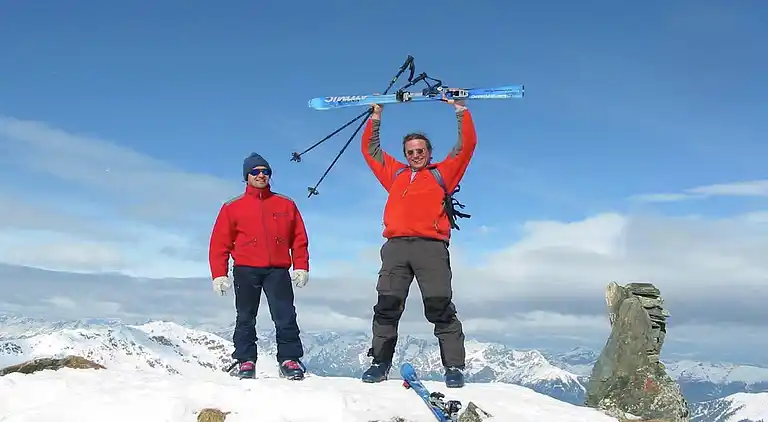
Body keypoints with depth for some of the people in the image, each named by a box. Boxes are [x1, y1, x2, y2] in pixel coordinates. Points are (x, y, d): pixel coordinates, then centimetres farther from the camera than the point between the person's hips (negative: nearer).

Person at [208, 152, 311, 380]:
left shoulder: (286, 205, 12)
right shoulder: (232, 207, 8)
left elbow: (299, 238, 9)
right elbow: (220, 243, 4)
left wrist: (301, 267, 0)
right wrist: (219, 275, -4)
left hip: (278, 270, 0)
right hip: (246, 271, 0)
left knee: (285, 316, -6)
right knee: (246, 318, 5)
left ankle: (290, 359, -1)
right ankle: (245, 361, 12)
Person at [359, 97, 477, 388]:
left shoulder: (442, 174, 20)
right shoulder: (395, 174, 28)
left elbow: (466, 145, 16)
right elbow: (370, 149, 35)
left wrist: (460, 110, 15)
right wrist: (376, 117, 30)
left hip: (431, 246, -3)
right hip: (396, 246, 3)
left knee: (440, 308, -9)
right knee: (386, 307, -3)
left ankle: (454, 367, -8)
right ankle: (380, 363, 2)